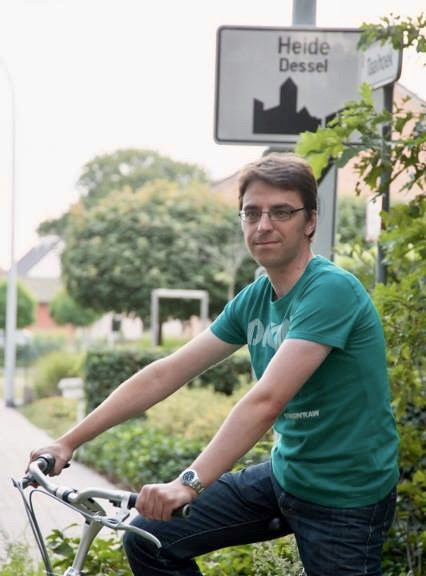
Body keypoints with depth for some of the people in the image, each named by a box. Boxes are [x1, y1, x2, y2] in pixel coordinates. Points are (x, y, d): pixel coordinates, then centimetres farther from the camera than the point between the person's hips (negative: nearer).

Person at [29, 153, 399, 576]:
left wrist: (190, 483, -36)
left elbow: (266, 399, -30)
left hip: (346, 495, -7)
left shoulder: (332, 291, -20)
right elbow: (165, 374, 3)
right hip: (285, 473, 7)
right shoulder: (253, 301, 3)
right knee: (147, 539, 2)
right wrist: (69, 441, 0)